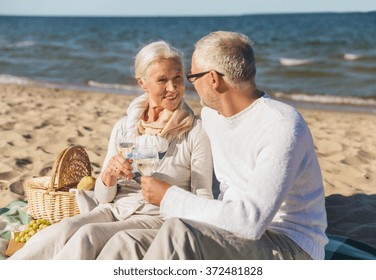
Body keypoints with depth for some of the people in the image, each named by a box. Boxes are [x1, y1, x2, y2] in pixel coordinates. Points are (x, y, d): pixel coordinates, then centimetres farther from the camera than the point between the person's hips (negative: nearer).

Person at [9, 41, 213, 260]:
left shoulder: (197, 132, -3)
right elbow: (103, 197, 11)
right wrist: (109, 174, -11)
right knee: (65, 229, -30)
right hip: (114, 209, 4)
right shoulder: (124, 127, 9)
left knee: (88, 235, -32)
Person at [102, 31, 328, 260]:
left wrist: (169, 197, -22)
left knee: (179, 233, -32)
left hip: (290, 246, -7)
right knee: (129, 241, -10)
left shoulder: (283, 127, -22)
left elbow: (252, 221, -30)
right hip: (235, 234, 8)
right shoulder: (210, 114, 6)